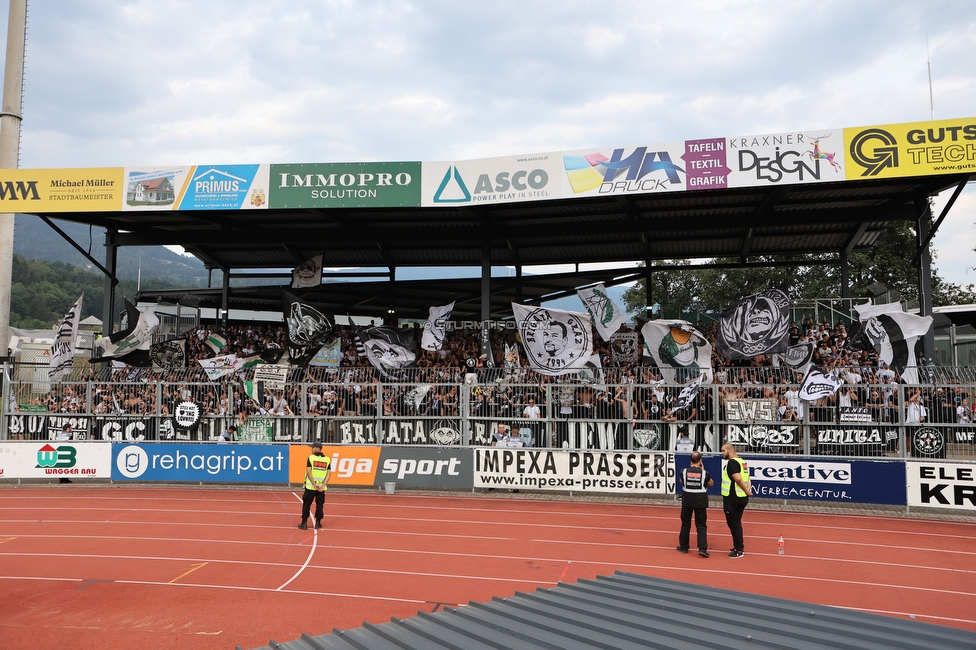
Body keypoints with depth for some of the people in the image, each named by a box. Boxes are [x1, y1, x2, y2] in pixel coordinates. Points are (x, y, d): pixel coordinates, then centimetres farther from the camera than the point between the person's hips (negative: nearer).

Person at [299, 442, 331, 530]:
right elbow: (328, 474, -3)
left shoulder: (311, 458, -5)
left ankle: (304, 523, 9)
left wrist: (314, 484, -13)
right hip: (321, 487, 3)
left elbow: (309, 472, -12)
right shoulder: (327, 459, 4)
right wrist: (323, 486, -7)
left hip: (310, 486, -2)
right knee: (320, 505, 11)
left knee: (306, 504, 7)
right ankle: (318, 523, 15)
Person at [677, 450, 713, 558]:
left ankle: (683, 547, 22)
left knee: (685, 524, 14)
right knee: (701, 526, 4)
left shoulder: (684, 471, -9)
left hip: (687, 500, 1)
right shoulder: (704, 473, -11)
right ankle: (702, 548, -8)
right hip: (700, 501, -1)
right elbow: (711, 484, 7)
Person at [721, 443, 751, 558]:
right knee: (737, 523, 20)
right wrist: (748, 488, -3)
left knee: (733, 524, -1)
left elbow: (738, 479, -25)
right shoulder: (741, 461, 13)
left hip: (733, 499, -10)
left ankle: (738, 551, 4)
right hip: (742, 498, 10)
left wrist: (746, 491, -13)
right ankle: (739, 547, 29)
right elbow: (747, 478, 13)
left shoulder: (732, 462, -17)